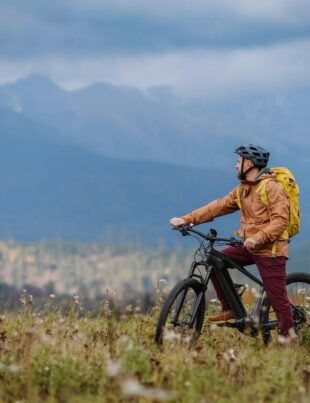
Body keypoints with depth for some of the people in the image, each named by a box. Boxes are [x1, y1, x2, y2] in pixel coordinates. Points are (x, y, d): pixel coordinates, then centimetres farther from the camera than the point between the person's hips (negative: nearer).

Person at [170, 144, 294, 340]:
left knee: (278, 298, -8)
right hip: (249, 247, 8)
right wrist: (186, 219, 0)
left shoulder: (271, 187, -13)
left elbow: (281, 219, -21)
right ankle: (230, 309, 6)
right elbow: (218, 206, 9)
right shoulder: (242, 190, 12)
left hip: (270, 250, -8)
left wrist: (258, 238, -32)